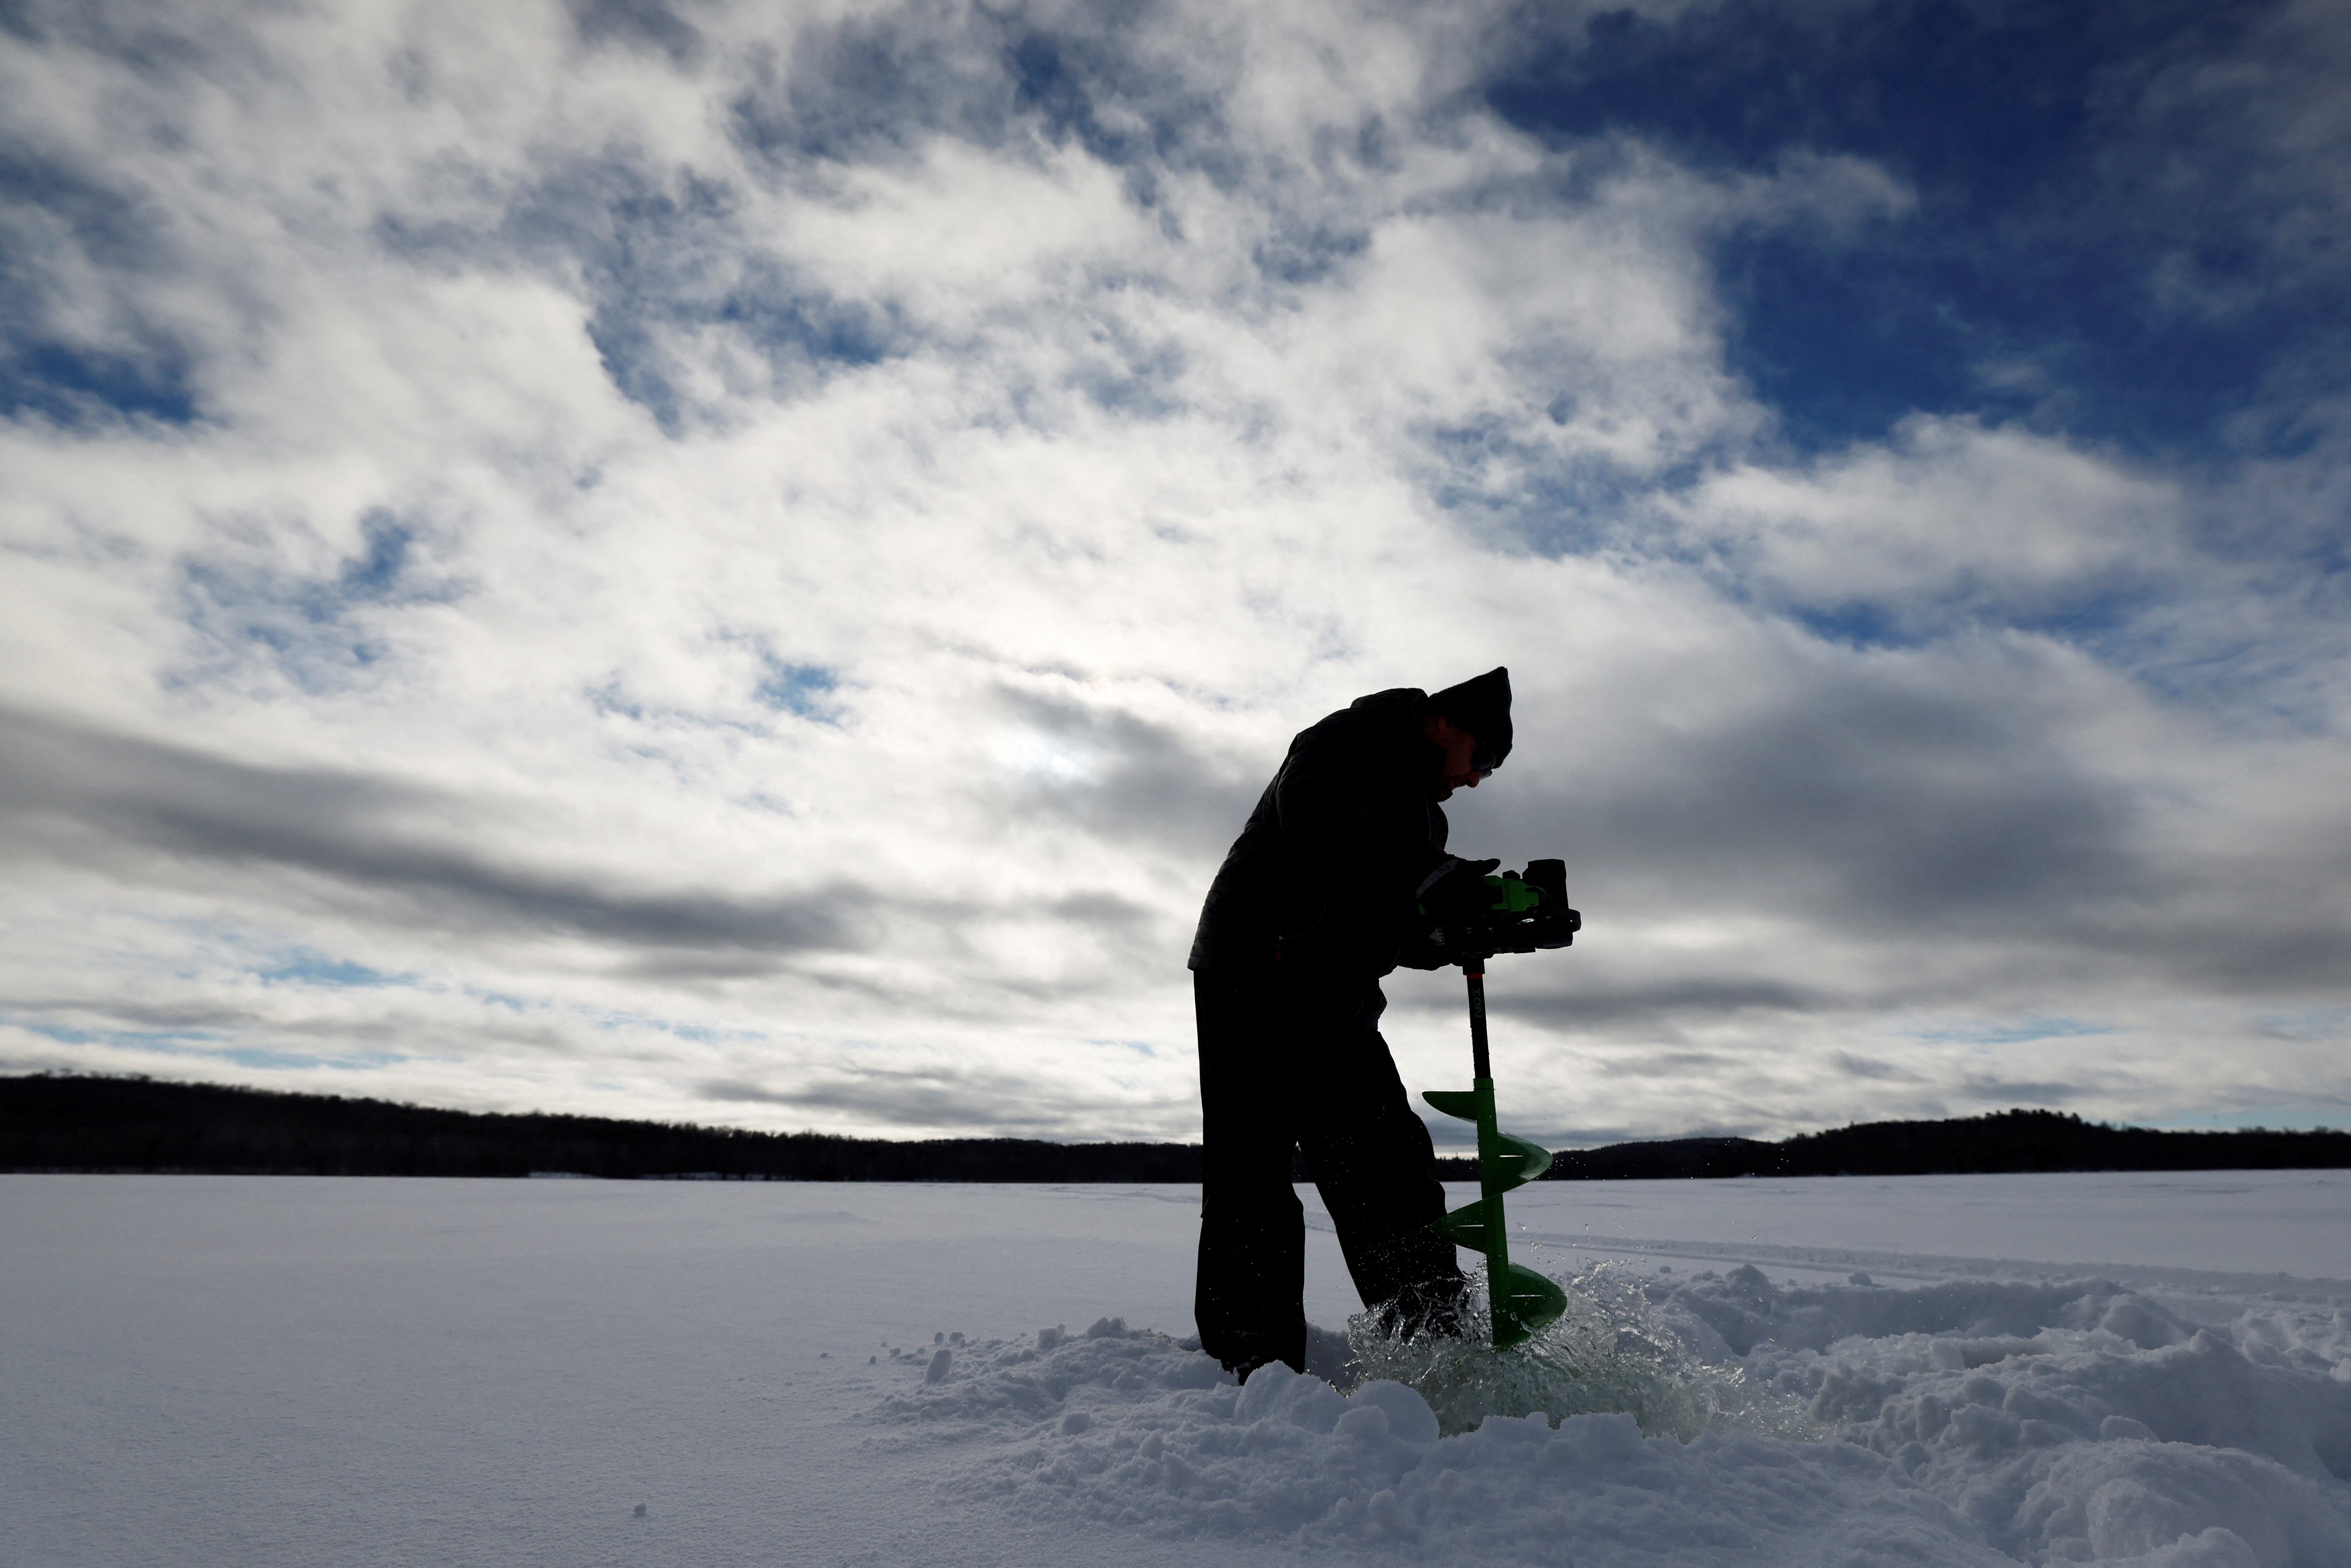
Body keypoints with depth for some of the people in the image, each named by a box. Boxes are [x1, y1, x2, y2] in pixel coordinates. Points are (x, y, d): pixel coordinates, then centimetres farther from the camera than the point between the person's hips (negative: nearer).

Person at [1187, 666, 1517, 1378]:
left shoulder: (1419, 814, 21)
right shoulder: (1350, 741, -5)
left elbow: (1410, 938, 17)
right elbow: (1314, 813, -28)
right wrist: (1428, 876, -31)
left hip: (1336, 1005, 9)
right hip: (1253, 979, -9)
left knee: (1391, 1169, 4)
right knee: (1255, 1171, -8)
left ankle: (1437, 1336, 9)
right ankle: (1254, 1366, -4)